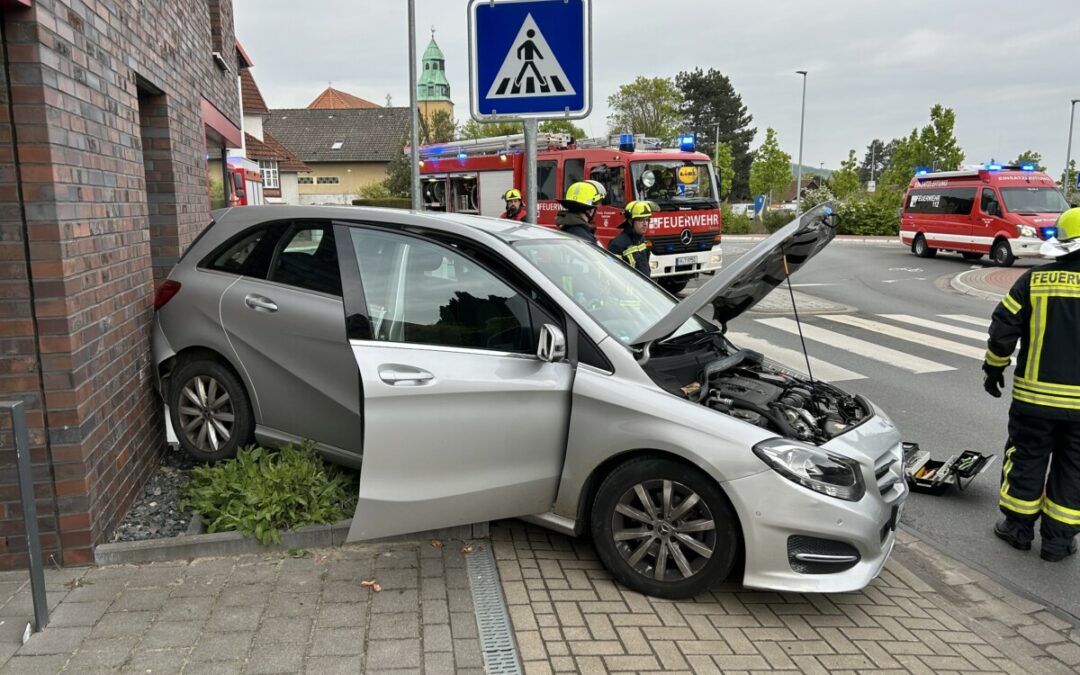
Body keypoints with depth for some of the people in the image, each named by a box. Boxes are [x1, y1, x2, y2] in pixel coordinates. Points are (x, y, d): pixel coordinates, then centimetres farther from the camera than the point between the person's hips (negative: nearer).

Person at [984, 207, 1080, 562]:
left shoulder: (1033, 279, -5)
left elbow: (1003, 330, -4)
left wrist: (994, 369, 10)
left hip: (1034, 394, 0)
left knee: (1027, 460, 13)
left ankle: (1018, 528, 22)